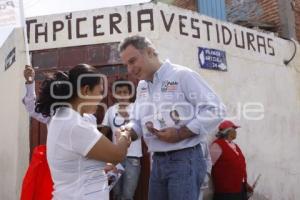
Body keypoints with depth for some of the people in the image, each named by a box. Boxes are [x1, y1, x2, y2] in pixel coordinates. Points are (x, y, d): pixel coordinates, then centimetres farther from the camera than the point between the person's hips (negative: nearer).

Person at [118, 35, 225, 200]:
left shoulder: (182, 75, -9)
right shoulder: (141, 86, 13)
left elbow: (214, 110, -14)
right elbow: (137, 120, 20)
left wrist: (179, 134, -18)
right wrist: (128, 130, -2)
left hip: (184, 159, -7)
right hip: (157, 161, 7)